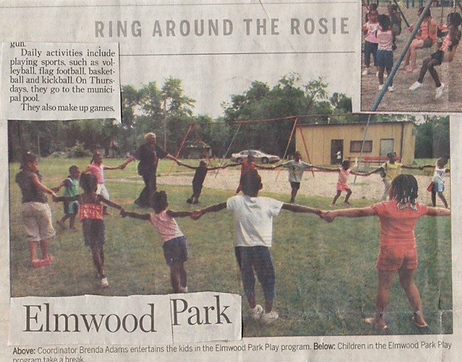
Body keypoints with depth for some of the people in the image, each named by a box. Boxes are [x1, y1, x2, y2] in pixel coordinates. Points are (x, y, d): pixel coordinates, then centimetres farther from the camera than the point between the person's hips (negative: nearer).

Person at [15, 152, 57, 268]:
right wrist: (51, 191, -30)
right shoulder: (32, 175, -14)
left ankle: (33, 258, 1)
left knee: (31, 234, 10)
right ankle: (45, 257, 19)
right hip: (39, 205, -6)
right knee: (45, 232, 10)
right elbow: (38, 185, -31)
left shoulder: (19, 176, 7)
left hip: (25, 206, 6)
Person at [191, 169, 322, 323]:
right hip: (261, 247, -2)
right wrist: (316, 211, -1)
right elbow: (292, 207, -4)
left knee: (247, 277, 18)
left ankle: (253, 309, 29)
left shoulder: (236, 201, -1)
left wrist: (201, 212, 25)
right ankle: (268, 312, 15)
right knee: (268, 278, 12)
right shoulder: (269, 203, -4)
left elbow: (218, 206, 11)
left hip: (241, 247, 2)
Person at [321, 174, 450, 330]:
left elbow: (360, 212, -19)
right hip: (410, 251, 5)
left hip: (390, 252, -5)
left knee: (384, 285, 8)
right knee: (408, 283, 22)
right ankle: (419, 317, 27)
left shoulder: (386, 207, -13)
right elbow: (435, 211, 20)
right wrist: (451, 212, 40)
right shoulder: (417, 208, 2)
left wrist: (335, 213, -21)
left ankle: (379, 320, 17)